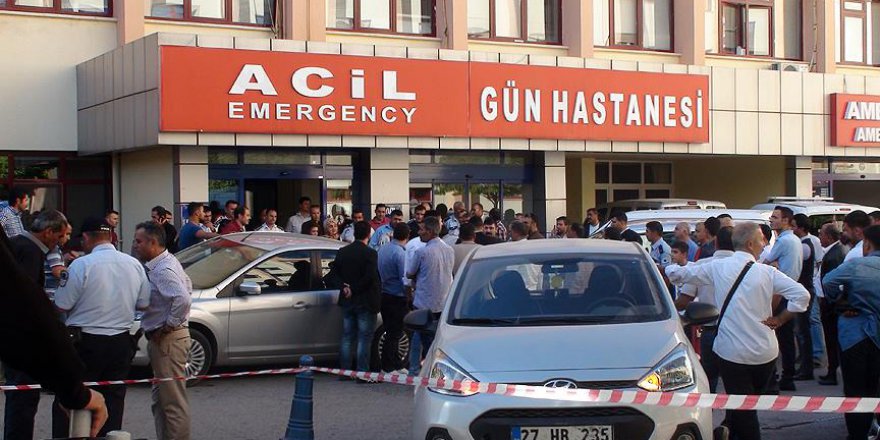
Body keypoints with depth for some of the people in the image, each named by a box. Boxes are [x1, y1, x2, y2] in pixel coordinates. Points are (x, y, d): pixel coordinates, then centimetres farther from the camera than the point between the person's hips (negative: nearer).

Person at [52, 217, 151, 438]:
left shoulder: (81, 265, -14)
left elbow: (62, 305, -11)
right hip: (121, 342, 5)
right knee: (113, 401, 12)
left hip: (85, 342, -5)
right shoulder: (134, 264, 2)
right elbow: (143, 304, 9)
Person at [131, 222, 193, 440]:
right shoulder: (165, 262, 11)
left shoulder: (162, 270, -19)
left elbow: (183, 299, -33)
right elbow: (187, 285, 25)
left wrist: (168, 326, -20)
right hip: (160, 340, 11)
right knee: (161, 400, 18)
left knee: (174, 402, -5)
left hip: (168, 339, -11)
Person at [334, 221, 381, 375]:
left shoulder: (342, 252, 4)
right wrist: (354, 289, -13)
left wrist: (347, 287, 4)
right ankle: (362, 372, -1)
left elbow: (337, 272, 9)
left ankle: (344, 370, 14)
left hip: (347, 300, 6)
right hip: (366, 302, -6)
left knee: (347, 337, 12)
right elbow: (370, 277, -22)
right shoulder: (370, 253, -15)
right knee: (364, 338, -1)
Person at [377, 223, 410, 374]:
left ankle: (396, 365, 23)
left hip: (384, 295, 8)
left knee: (391, 332, 15)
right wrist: (408, 295, -5)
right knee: (394, 334, 0)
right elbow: (404, 278, -17)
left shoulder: (382, 249, 5)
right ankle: (388, 367, 4)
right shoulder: (400, 252, -18)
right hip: (397, 297, -8)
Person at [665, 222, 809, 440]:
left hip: (732, 351, -1)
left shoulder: (718, 267, -5)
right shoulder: (767, 272, -6)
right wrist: (779, 319, -1)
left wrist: (666, 268, 25)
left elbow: (678, 273, 3)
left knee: (742, 408, 5)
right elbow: (801, 295, -14)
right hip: (765, 352, 1)